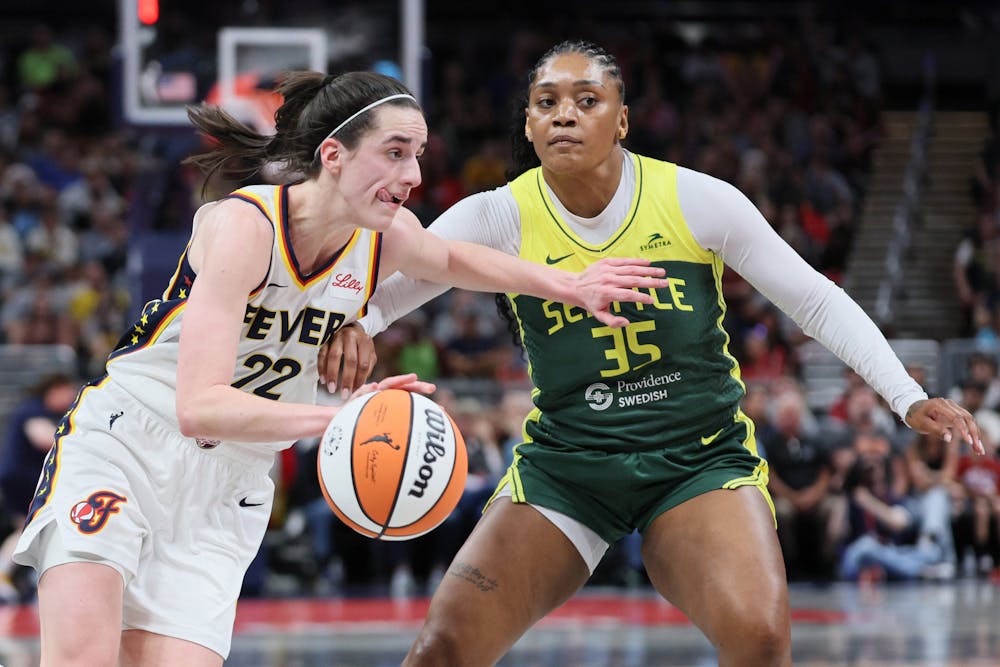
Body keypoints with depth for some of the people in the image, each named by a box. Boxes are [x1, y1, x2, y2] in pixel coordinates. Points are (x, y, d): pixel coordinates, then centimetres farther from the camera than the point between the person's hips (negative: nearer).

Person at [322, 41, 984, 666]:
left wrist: (909, 398, -7)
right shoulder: (500, 219, -8)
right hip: (563, 468, 1)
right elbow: (376, 295, -8)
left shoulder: (696, 201, -8)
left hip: (701, 460, -1)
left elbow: (817, 301, 1)